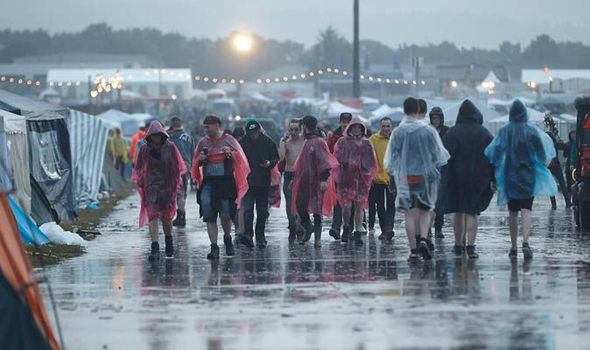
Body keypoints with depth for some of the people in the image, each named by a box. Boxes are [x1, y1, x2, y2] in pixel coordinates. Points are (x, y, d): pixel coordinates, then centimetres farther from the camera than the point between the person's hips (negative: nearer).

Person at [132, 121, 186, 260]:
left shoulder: (170, 148, 1)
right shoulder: (144, 149, 4)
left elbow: (177, 168, 7)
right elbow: (139, 169, 11)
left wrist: (175, 184, 2)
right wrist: (142, 183, 0)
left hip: (167, 186, 0)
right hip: (151, 186, 0)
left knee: (166, 216, 8)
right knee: (152, 216, -10)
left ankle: (169, 242, 33)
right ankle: (155, 247, -14)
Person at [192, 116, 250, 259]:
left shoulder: (228, 140, 6)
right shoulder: (203, 142, 13)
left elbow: (239, 159, 6)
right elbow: (196, 164, 20)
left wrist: (231, 153, -14)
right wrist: (200, 160, -3)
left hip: (226, 182, -3)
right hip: (208, 182, 3)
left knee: (225, 215, -7)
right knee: (209, 217, -6)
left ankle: (227, 238, 21)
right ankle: (214, 247, -4)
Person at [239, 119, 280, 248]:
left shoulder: (268, 142, 2)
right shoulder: (243, 143, 1)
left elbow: (276, 158, 8)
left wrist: (269, 163, -13)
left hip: (263, 183, 1)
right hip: (248, 182, -1)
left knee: (262, 211, 8)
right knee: (248, 209, -14)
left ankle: (260, 236, 17)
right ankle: (248, 234, -23)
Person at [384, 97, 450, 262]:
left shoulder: (398, 132, -3)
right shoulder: (428, 131, -5)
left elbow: (392, 159, 0)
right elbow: (439, 155, 1)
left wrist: (393, 180, 8)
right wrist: (438, 174, 13)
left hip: (405, 178, 0)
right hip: (426, 177, 0)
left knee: (410, 214, 4)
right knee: (425, 211, 11)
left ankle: (413, 250, 0)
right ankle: (423, 239, -13)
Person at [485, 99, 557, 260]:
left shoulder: (504, 131, -2)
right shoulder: (532, 130, -3)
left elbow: (495, 155, -3)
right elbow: (542, 152, -5)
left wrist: (494, 177, 3)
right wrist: (543, 167, 12)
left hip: (510, 176, 1)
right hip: (529, 175, -1)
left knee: (512, 212, 11)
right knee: (526, 210, -5)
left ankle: (514, 247, 11)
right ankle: (525, 242, -25)